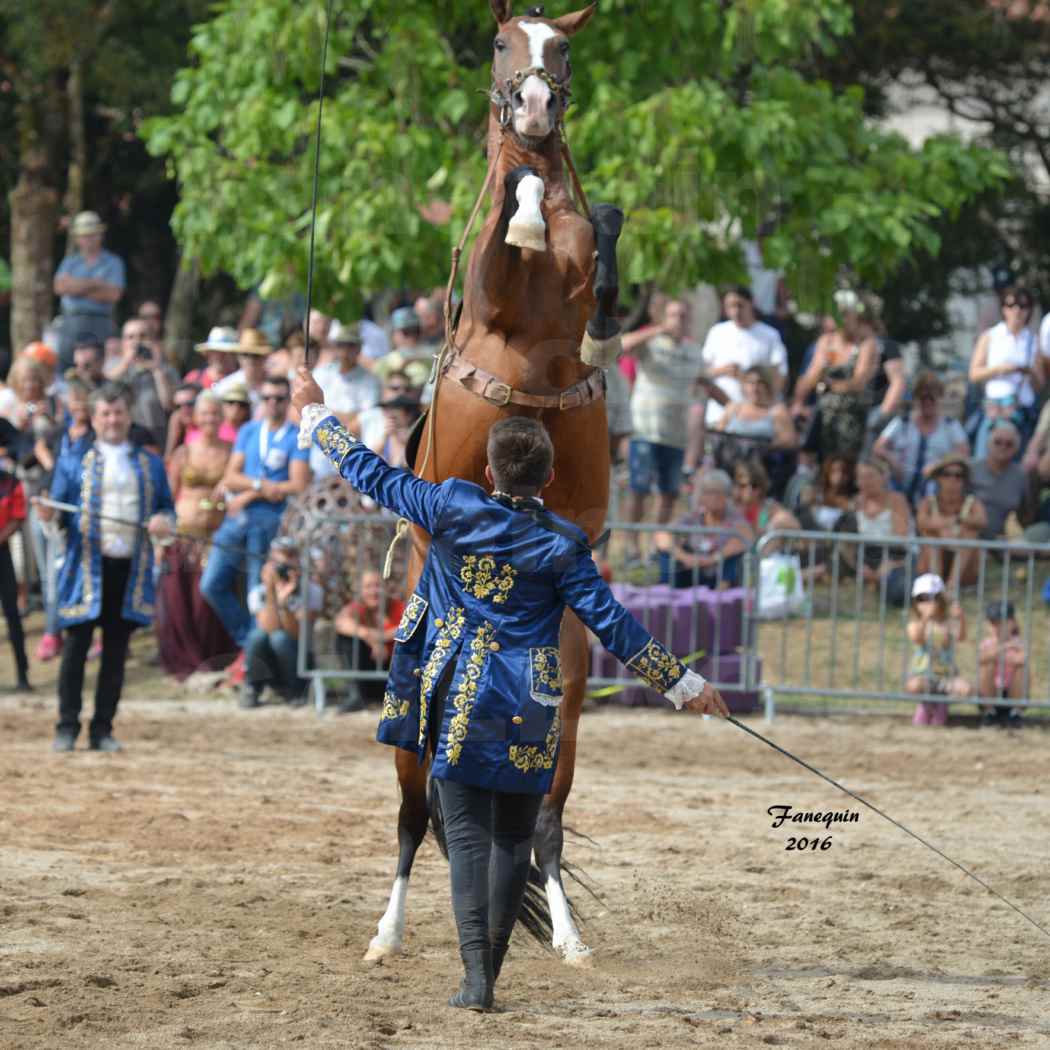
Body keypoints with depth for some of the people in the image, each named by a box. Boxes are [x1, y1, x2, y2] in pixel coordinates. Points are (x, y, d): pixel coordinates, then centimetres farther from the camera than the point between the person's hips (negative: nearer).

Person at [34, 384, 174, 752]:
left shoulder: (150, 464, 15)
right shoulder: (73, 463, 10)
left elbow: (167, 507, 16)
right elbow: (59, 511, 8)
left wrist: (163, 521, -6)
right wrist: (48, 515, -15)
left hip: (132, 569, 2)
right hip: (87, 566, -2)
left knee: (116, 652, 4)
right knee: (76, 648, -3)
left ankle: (103, 730, 9)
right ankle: (67, 727, 3)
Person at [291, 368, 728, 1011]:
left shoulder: (454, 509, -4)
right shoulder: (561, 546, -7)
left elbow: (373, 475, 5)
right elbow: (610, 622, -7)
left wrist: (317, 414, 18)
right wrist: (681, 682, 0)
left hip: (458, 704, 1)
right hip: (528, 715, -1)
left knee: (469, 834, 0)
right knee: (514, 838, 12)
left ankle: (476, 975, -13)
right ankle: (491, 968, 15)